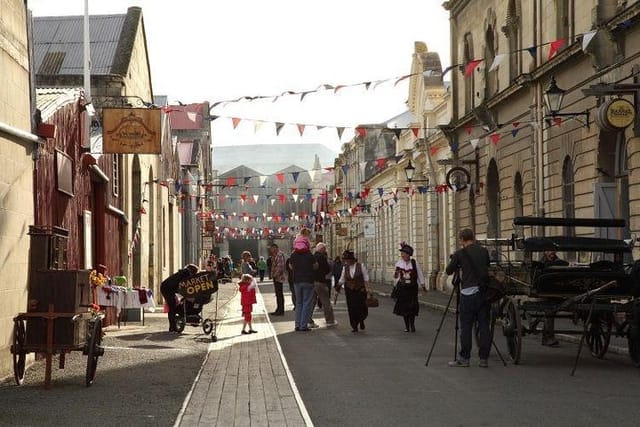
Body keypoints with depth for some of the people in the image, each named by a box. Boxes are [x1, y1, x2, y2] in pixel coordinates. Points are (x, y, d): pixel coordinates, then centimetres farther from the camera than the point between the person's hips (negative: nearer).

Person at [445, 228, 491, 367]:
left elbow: (449, 271, 5)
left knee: (466, 327, 1)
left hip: (468, 293, -4)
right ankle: (484, 358, 6)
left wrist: (456, 263, 24)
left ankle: (464, 358, 3)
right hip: (484, 292, 4)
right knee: (484, 326, 5)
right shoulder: (484, 251, 7)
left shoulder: (460, 253, -5)